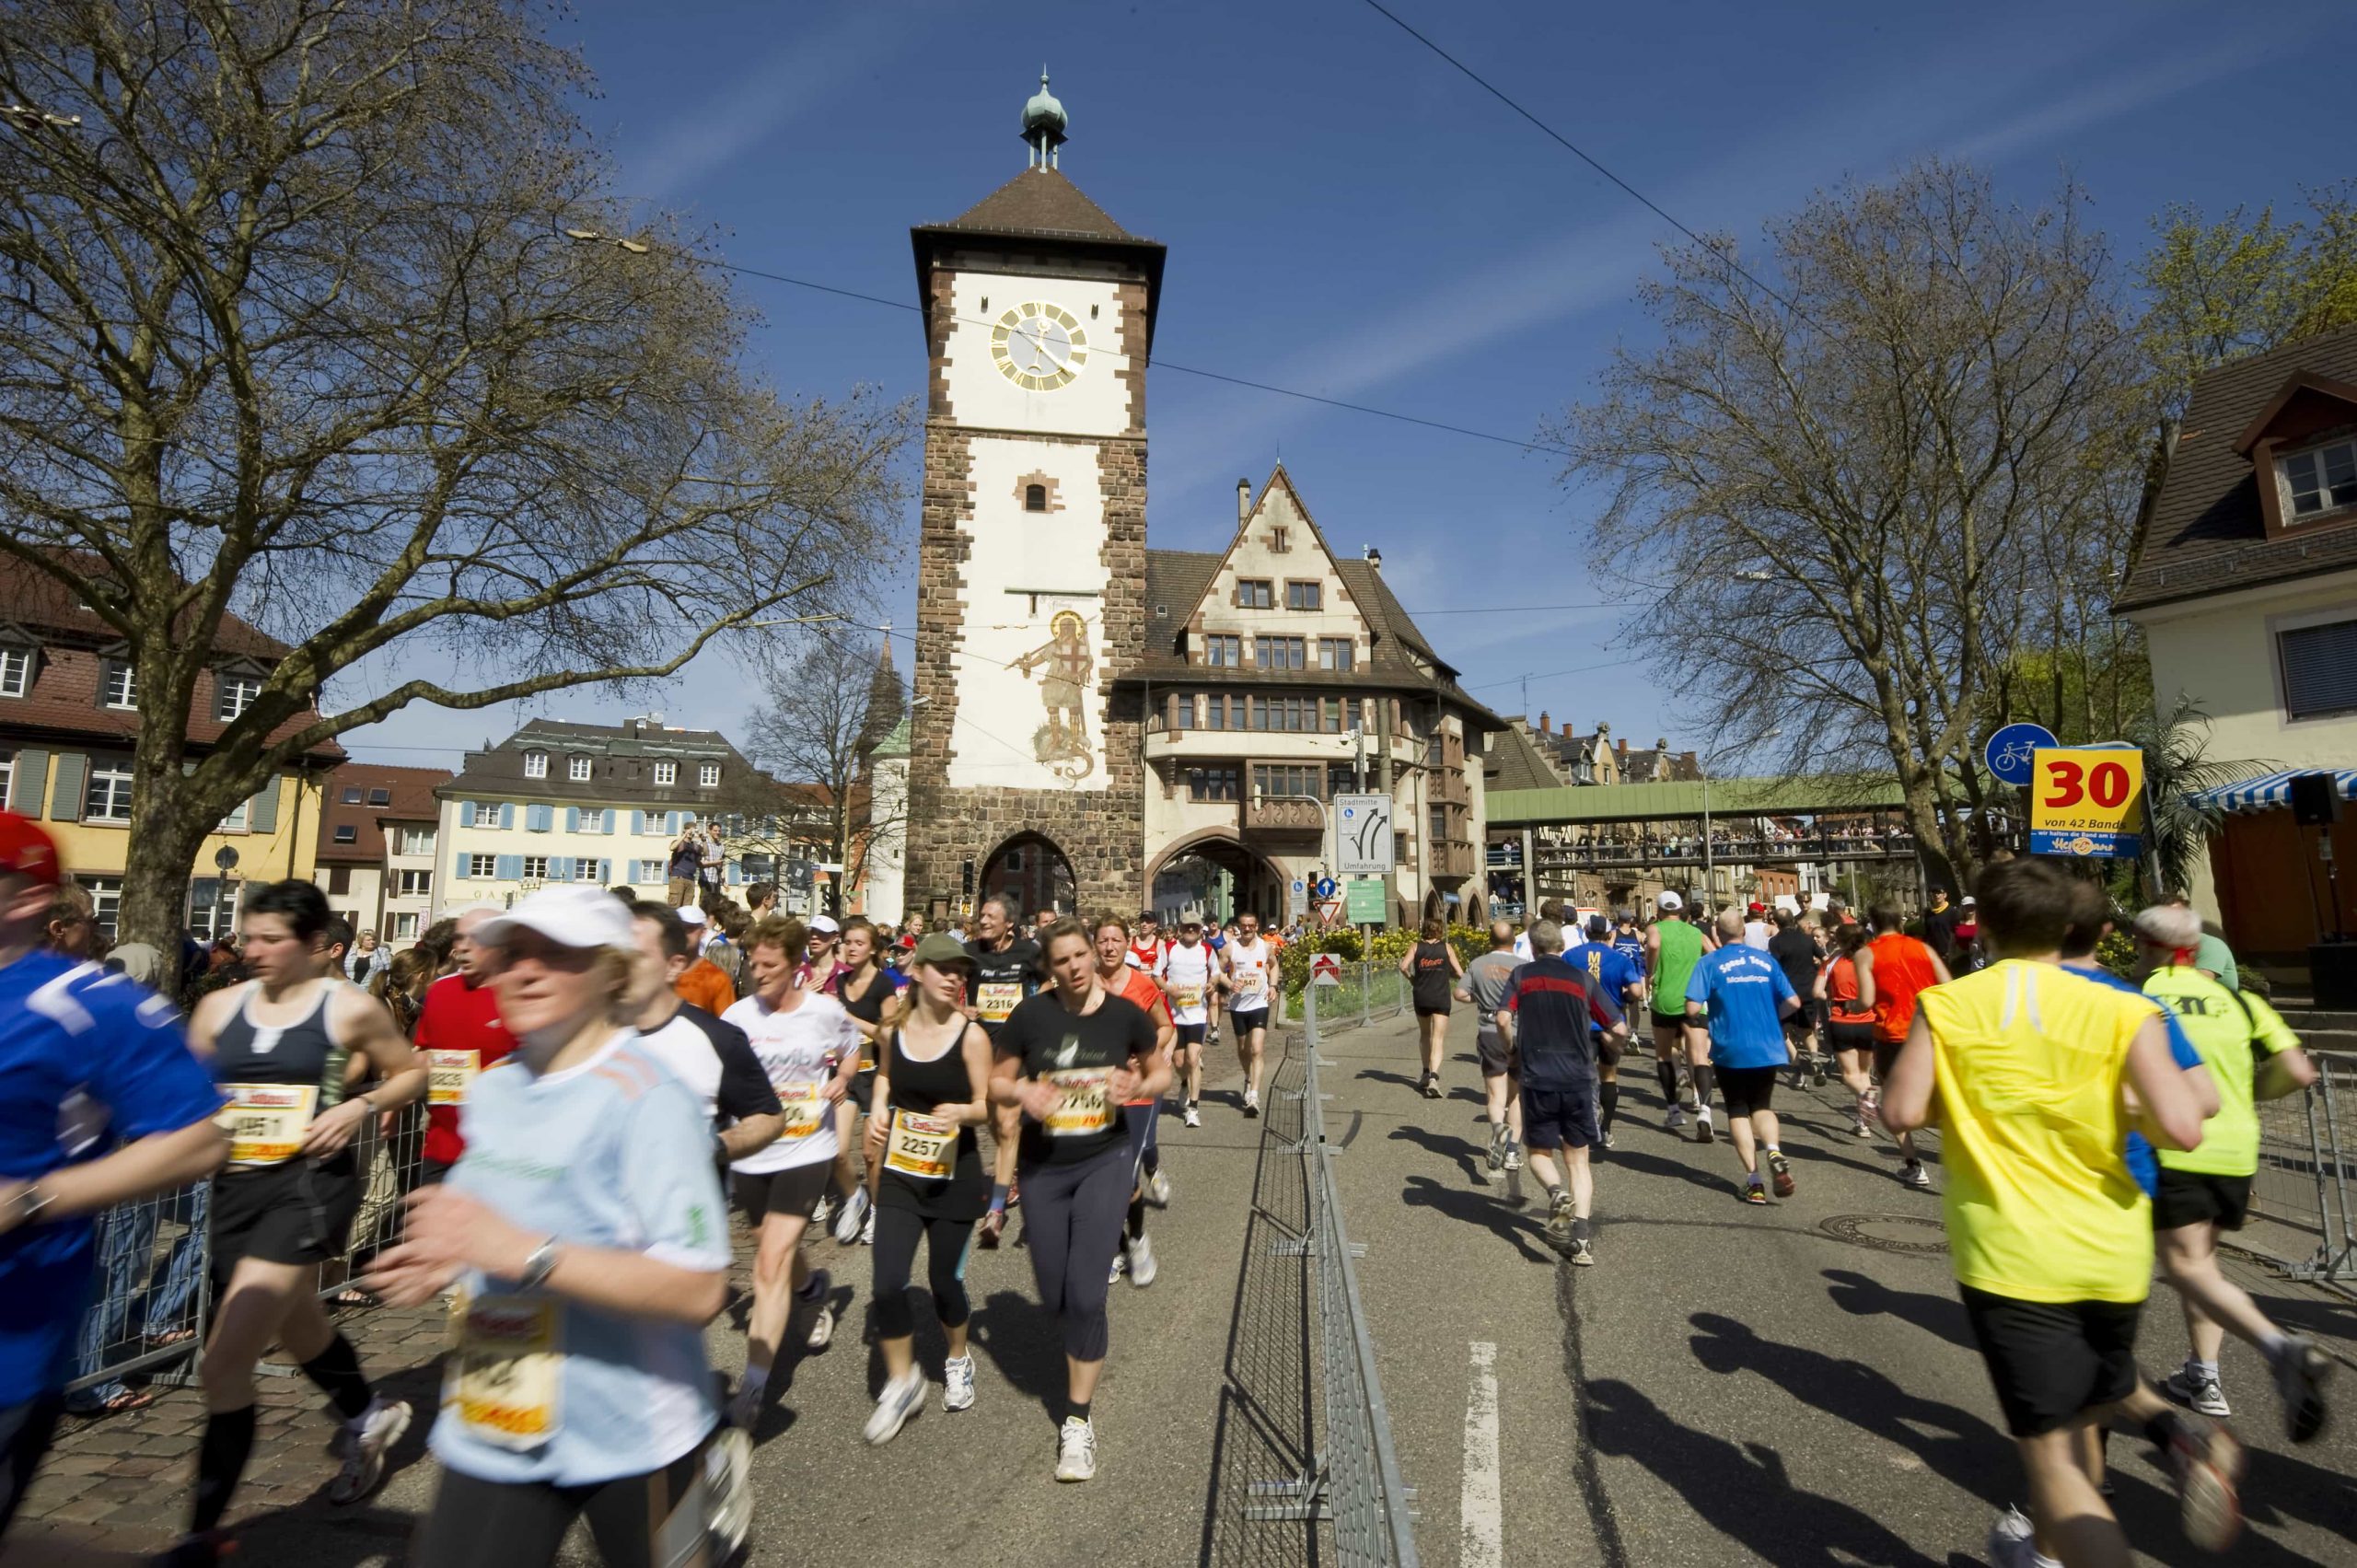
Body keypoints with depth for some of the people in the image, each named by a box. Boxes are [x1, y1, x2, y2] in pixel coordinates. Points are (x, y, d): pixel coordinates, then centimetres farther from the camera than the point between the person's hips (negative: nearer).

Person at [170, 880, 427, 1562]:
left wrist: (360, 1108, -14)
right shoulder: (219, 1007, 4)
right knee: (296, 1325, 25)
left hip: (312, 1184, -6)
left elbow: (412, 1073, 2)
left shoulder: (349, 1007, -8)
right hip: (237, 1186, 6)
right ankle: (368, 1418, 51)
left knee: (224, 1363, -10)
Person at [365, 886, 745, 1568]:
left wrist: (521, 1252, -30)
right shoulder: (491, 1090, 4)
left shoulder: (648, 1100, -22)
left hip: (630, 1435, -6)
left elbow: (699, 1290, -26)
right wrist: (447, 1262, 0)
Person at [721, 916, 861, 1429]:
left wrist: (841, 1080, -7)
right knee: (778, 1253, 23)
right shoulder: (737, 1016, -6)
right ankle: (815, 1289, 56)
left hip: (806, 1151, -3)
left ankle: (752, 1390, -4)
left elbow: (851, 1051, 12)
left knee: (770, 1266, -12)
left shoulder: (827, 1011, -6)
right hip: (750, 1153, 3)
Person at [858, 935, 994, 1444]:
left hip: (954, 1176, -2)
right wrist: (878, 1107, 0)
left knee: (944, 1279, 10)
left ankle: (957, 1359, 41)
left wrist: (960, 1111, -30)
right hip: (900, 1174, 3)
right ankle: (901, 1382, 20)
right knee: (888, 1283, -5)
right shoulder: (894, 1029, -3)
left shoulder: (971, 1035, -14)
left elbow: (986, 1107, -9)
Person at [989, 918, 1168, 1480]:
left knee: (1085, 1295, -10)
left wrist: (1140, 1086, -17)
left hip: (1103, 1161, -1)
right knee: (1055, 1298, 13)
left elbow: (1162, 1071, 5)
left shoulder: (1124, 1014, -8)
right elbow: (995, 1081, -1)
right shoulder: (1030, 1015, -10)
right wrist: (1022, 1092, -23)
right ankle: (1091, 1336, 50)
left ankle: (1078, 1421, 10)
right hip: (1043, 1166, 2)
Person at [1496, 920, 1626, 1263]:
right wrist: (1607, 1044, 24)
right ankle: (1580, 1237, 2)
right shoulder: (1581, 978, 5)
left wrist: (1511, 1048, 5)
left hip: (1537, 1080, -1)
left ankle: (1557, 1192, -13)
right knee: (1578, 1160, 12)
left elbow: (1503, 1019, -13)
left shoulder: (1522, 976, 2)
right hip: (1578, 1079, 1)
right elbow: (1620, 1029, 3)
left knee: (1540, 1152, 16)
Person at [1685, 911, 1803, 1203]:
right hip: (1767, 1048, 3)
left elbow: (1693, 1008, -14)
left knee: (1738, 1110, 11)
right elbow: (1793, 1003, 2)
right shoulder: (1765, 960, 4)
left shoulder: (1709, 963, -6)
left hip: (1730, 1050, -3)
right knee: (1762, 1105, 18)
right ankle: (1774, 1152, -10)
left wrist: (1707, 1020, 7)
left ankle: (1753, 1179, 6)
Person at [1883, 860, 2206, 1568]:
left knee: (2051, 1453, 3)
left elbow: (1902, 1113, -11)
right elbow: (2181, 1128, -15)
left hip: (2010, 1259, -3)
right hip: (2110, 1256, 4)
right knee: (2078, 1425, 26)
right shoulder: (2121, 1011, -6)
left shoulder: (1945, 1006, -7)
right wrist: (2126, 1114, 7)